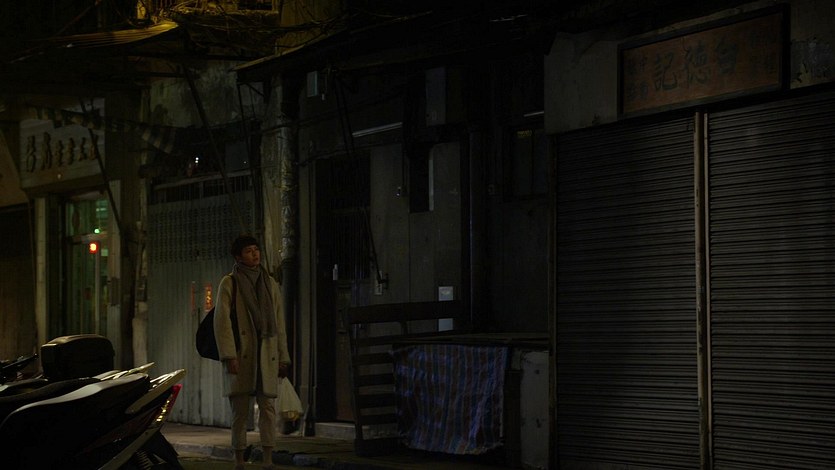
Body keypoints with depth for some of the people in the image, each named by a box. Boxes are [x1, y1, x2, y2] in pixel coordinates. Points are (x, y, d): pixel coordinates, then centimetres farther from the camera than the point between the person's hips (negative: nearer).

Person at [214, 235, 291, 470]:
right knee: (240, 411, -1)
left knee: (268, 407, -4)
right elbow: (222, 321, -6)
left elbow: (280, 324, 14)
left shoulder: (270, 283, 13)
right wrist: (229, 356, -14)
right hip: (241, 356, -3)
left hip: (267, 356, 3)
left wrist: (283, 358, 9)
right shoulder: (229, 283, 1)